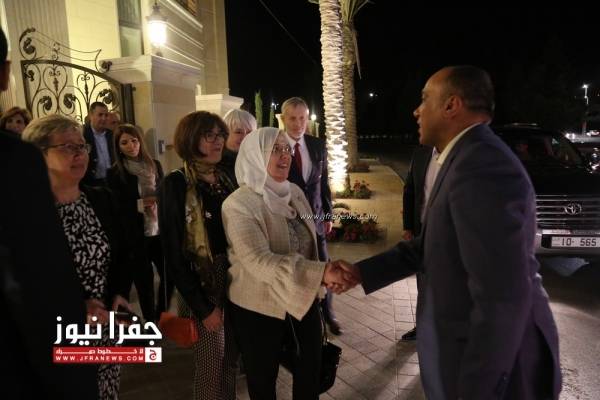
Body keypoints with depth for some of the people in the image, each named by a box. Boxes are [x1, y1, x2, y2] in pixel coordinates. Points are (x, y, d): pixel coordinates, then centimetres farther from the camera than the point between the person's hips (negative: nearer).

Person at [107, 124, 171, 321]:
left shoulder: (154, 165, 6)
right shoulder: (114, 173, -4)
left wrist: (156, 202, -10)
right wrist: (139, 204, -16)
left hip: (159, 230, 3)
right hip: (135, 235, -3)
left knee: (169, 274, 7)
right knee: (144, 278, 6)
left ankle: (162, 315, 33)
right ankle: (151, 320, 27)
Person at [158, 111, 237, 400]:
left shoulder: (226, 178, 5)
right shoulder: (176, 185, -12)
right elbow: (174, 254, -13)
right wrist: (202, 306, -13)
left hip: (236, 278, 5)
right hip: (205, 282, -5)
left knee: (232, 356, 18)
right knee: (211, 362, 8)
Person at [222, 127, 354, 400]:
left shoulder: (295, 193, 1)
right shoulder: (239, 204, -20)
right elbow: (260, 262, -32)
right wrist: (321, 272, -41)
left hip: (303, 300, 6)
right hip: (258, 309, -6)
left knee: (310, 375, 20)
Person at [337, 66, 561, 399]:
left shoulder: (482, 165, -27)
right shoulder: (469, 158, 7)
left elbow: (503, 299, -30)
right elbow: (429, 246, 11)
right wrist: (361, 272, 6)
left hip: (494, 366, -9)